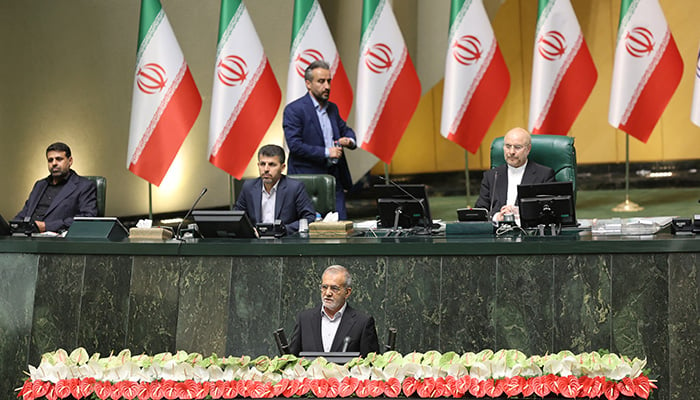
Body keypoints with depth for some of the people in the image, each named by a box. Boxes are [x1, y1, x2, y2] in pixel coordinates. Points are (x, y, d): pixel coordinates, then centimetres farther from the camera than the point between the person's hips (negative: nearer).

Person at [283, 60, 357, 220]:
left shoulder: (332, 108, 15)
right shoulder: (293, 110, -8)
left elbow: (345, 130, 28)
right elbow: (295, 145, -15)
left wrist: (349, 140, 2)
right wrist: (326, 152, -17)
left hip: (334, 177, 7)